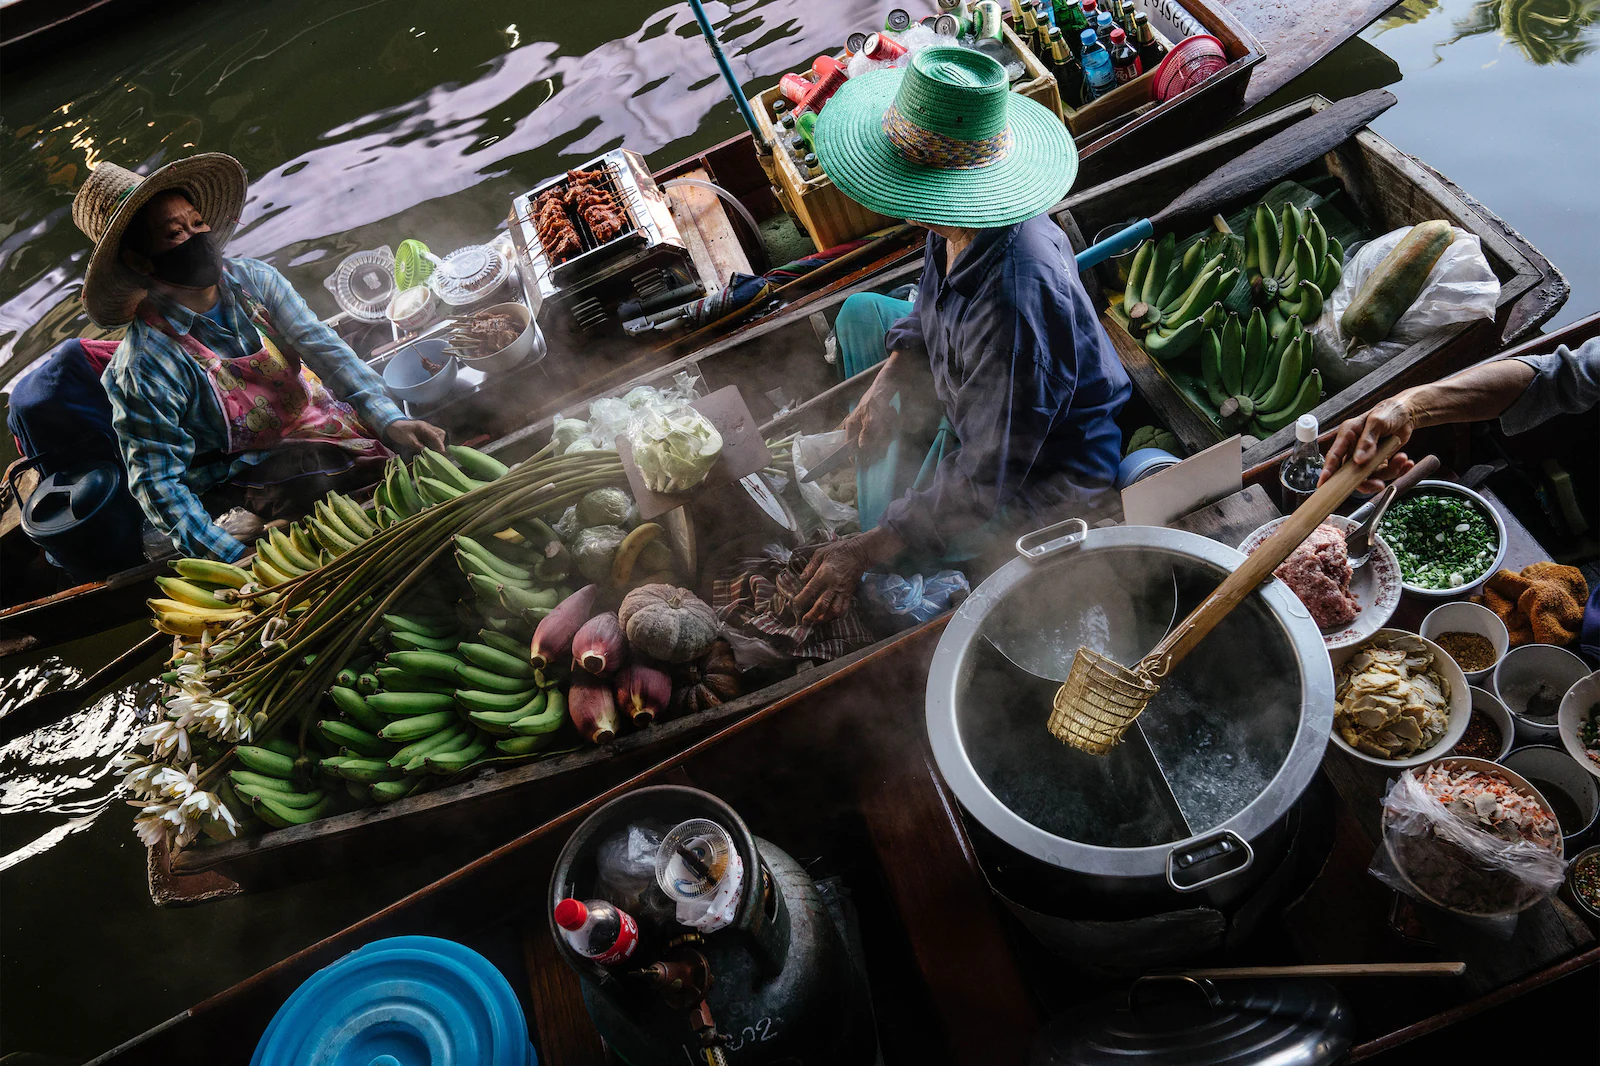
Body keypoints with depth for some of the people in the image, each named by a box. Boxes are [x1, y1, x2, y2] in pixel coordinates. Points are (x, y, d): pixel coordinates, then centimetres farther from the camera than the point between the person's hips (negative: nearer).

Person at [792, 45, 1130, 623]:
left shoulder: (1013, 304, -42)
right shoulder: (967, 216, -16)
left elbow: (988, 478, -35)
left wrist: (869, 548, -31)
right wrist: (888, 380, -4)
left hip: (1044, 467, -9)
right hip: (969, 399, 9)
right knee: (860, 314, 21)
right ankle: (879, 471, 33)